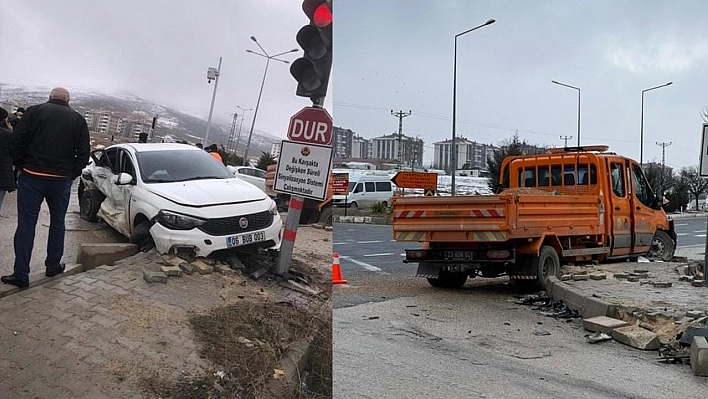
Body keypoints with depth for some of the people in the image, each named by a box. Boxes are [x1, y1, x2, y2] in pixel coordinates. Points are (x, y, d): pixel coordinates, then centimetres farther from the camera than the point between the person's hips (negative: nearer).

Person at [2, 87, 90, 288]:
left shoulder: (34, 111, 0)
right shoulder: (78, 119, 5)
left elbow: (17, 142, -5)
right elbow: (83, 153, 2)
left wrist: (20, 166, 8)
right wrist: (72, 174, 9)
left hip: (31, 176, -1)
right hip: (61, 180, 1)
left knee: (26, 224, 2)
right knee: (57, 223, 17)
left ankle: (21, 274, 2)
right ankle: (53, 265, 25)